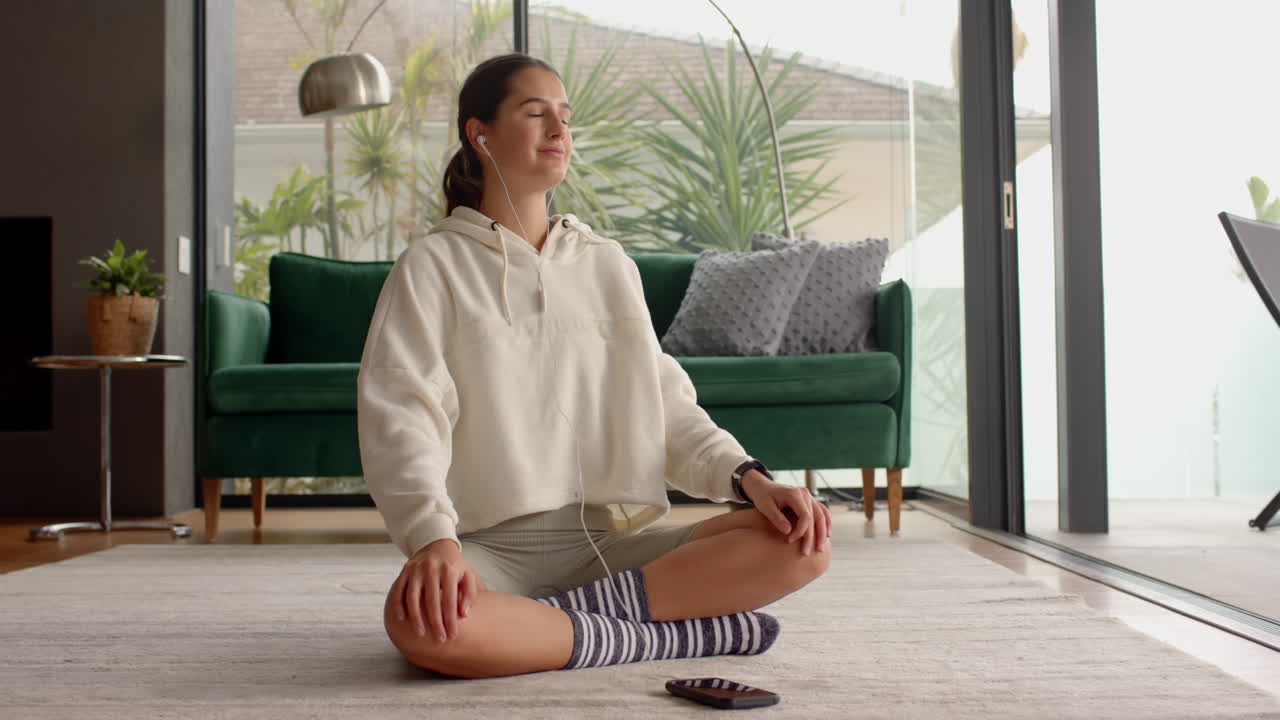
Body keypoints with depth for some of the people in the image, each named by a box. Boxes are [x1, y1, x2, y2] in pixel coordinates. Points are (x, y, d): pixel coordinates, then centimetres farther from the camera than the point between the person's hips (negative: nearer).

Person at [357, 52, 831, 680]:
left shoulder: (609, 265, 17)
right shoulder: (433, 266, 4)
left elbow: (666, 406, 13)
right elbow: (401, 416, -9)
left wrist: (749, 477, -6)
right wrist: (432, 538, -28)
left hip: (610, 543, 4)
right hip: (495, 550, -3)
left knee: (803, 545, -17)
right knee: (418, 621, -39)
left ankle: (589, 608, -20)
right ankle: (675, 634, -23)